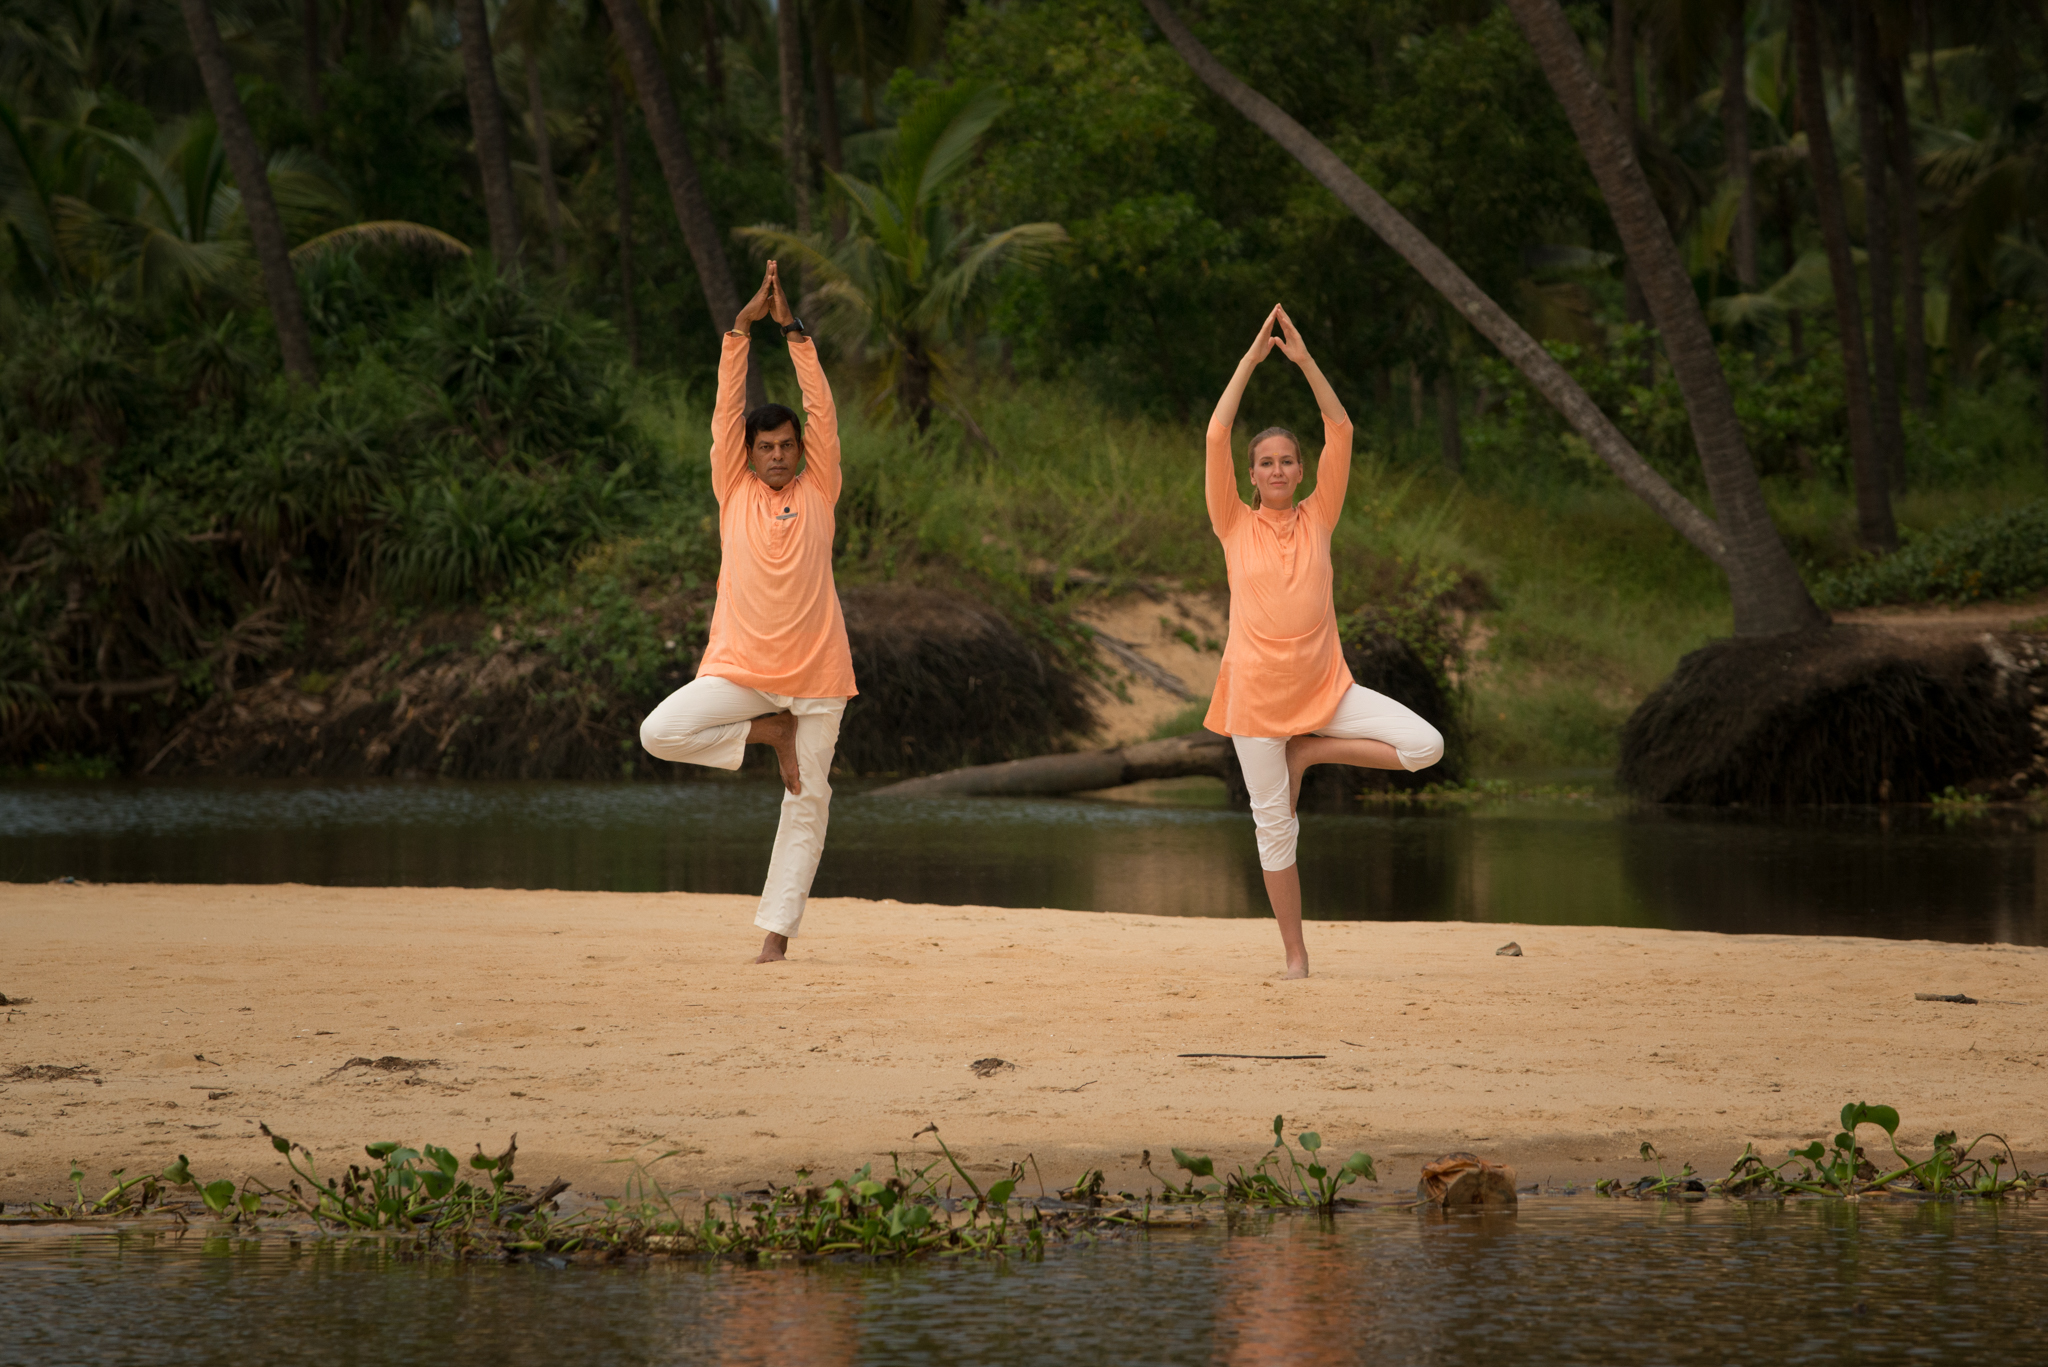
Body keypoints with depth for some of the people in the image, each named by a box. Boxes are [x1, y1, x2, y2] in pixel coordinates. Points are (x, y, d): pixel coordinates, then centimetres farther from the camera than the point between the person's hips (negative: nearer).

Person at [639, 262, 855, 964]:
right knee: (660, 732, -19)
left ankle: (776, 934, 7)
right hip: (741, 668, 0)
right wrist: (744, 325, -3)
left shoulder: (817, 491, 7)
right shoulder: (734, 491, 7)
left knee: (807, 803, 0)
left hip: (815, 674, 0)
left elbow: (822, 410, 2)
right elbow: (727, 410, 3)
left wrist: (795, 330, -3)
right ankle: (769, 733, 3)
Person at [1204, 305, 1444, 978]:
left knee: (1425, 746, -14)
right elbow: (1217, 436, -6)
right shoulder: (1235, 525, 2)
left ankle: (1307, 753, 4)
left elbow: (1340, 432, 0)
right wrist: (1252, 358, -5)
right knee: (1274, 826, 1)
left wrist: (1304, 360, -5)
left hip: (1325, 688, 2)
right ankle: (1295, 954, 14)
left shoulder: (1318, 518, 6)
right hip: (1257, 692, -2)